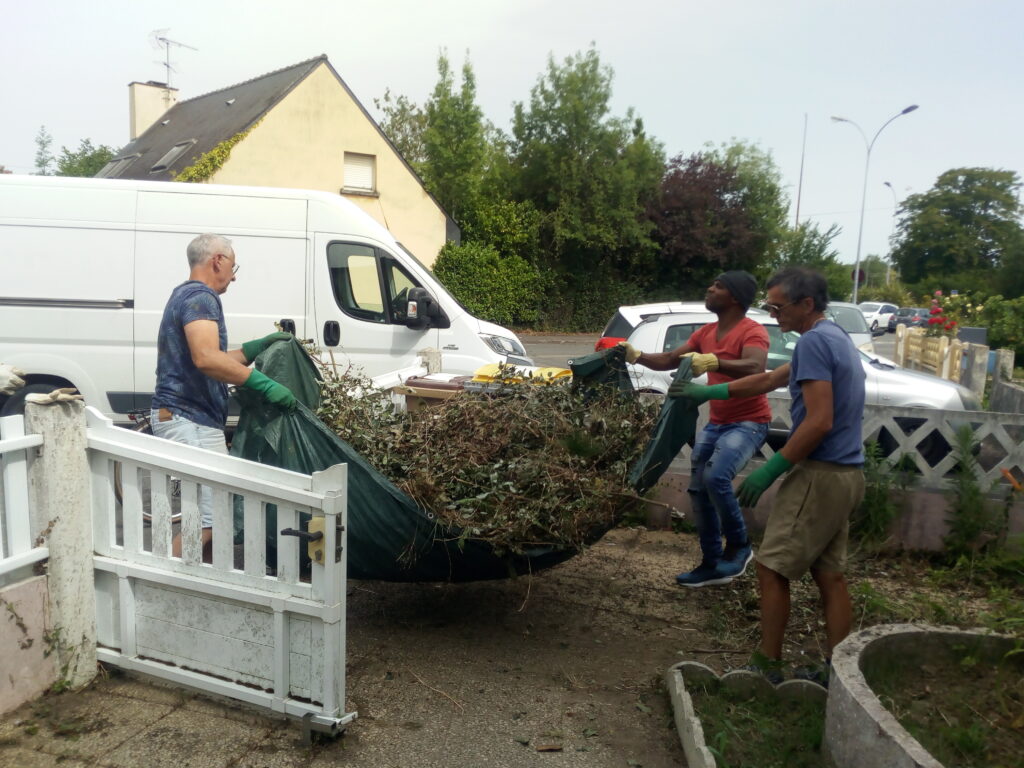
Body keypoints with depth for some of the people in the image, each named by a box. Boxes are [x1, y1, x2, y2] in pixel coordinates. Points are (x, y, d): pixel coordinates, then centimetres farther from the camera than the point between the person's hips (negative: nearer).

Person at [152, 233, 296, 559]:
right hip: (189, 421, -11)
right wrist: (264, 384, -26)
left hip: (188, 419, 11)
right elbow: (206, 359, -28)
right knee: (212, 517, -13)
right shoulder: (199, 296, -11)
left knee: (213, 511, 13)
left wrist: (259, 346, 24)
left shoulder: (186, 295, 22)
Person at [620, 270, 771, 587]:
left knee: (715, 477, -28)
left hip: (749, 423, -8)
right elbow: (670, 360, 10)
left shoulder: (753, 331, -16)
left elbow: (755, 368, -34)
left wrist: (713, 362, -48)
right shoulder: (705, 333, 9)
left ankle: (739, 546, -5)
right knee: (698, 489, 5)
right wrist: (638, 356, -7)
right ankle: (712, 563, 17)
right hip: (716, 423, 8)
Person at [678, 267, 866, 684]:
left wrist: (770, 470, -17)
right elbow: (768, 380, 23)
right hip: (846, 474, 10)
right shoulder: (837, 338, 16)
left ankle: (768, 667, 8)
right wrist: (710, 392, 23)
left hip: (820, 475, -10)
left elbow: (819, 422, -23)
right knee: (829, 575, 13)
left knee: (771, 569, -1)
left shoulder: (814, 341, -16)